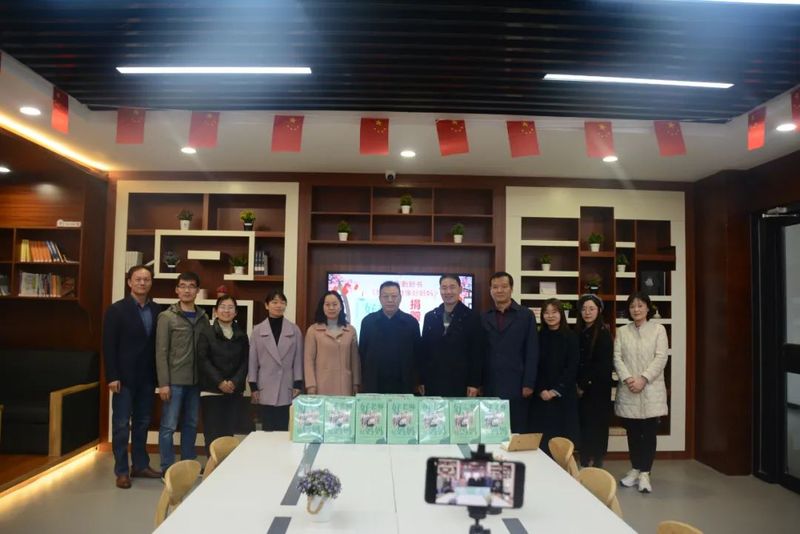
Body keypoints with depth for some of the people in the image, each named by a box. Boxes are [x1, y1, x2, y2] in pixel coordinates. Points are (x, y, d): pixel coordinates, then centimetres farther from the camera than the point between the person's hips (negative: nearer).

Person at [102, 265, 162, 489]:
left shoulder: (157, 310, 5)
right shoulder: (117, 309, -5)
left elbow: (159, 343, 5)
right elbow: (109, 345, -8)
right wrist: (112, 377, -13)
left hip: (147, 377, 4)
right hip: (125, 377, -4)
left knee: (142, 423, 12)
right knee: (121, 425, 3)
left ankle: (140, 465, 23)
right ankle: (122, 471, 13)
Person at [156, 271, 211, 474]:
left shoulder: (203, 318, 8)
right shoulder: (167, 317, -3)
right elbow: (161, 352, -7)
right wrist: (163, 383, -12)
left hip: (195, 380, 4)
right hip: (174, 380, -4)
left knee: (191, 424, 12)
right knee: (169, 426, 1)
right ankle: (167, 469, 13)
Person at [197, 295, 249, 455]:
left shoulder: (242, 335, 10)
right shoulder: (207, 334, 1)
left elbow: (245, 362, 6)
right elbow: (203, 360, -6)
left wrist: (235, 382, -9)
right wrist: (220, 382, -14)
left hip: (235, 391, 2)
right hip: (211, 390, -2)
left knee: (229, 433, 3)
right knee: (213, 434, -3)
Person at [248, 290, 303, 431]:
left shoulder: (294, 330, 3)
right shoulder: (258, 330, 2)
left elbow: (298, 358, 4)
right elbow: (252, 359, 4)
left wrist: (298, 384, -1)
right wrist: (253, 386, 0)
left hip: (286, 388, 0)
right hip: (265, 388, 0)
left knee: (283, 428, 2)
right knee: (267, 429, 4)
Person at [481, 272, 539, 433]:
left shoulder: (526, 315, 3)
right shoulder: (484, 318, 9)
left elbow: (532, 352, -1)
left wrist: (529, 383, -7)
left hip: (517, 386, -2)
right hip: (491, 387, 2)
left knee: (518, 434, 3)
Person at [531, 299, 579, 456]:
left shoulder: (571, 337, -1)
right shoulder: (539, 337, 4)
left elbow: (572, 367, -5)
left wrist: (557, 390, -11)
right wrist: (541, 390, -9)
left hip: (564, 395, -1)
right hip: (541, 395, 1)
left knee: (563, 434, 0)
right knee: (543, 435, -1)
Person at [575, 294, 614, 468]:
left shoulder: (603, 333, -7)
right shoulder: (578, 332, 9)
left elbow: (604, 365, -11)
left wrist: (584, 385, -8)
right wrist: (577, 385, 2)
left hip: (597, 389, -5)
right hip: (581, 389, 5)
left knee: (596, 427, 0)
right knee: (583, 426, 7)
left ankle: (595, 466, 9)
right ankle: (585, 465, 16)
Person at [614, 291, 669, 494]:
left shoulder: (658, 329, 4)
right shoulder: (622, 331, 9)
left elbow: (661, 358, -5)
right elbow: (617, 358, 1)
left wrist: (643, 379, -15)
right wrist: (627, 378, -15)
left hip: (651, 390, -2)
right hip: (628, 391, 2)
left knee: (649, 432, -2)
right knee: (632, 432, 9)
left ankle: (645, 473, 4)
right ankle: (635, 469, 21)